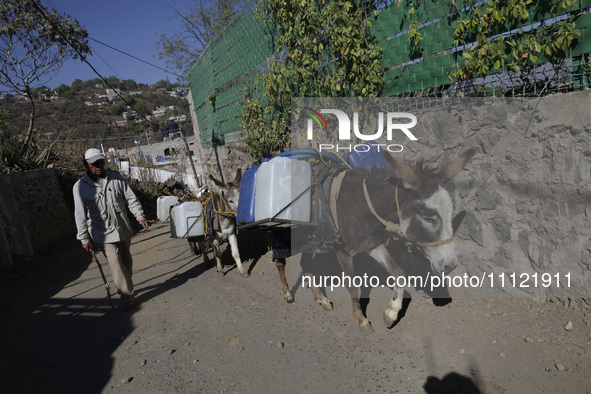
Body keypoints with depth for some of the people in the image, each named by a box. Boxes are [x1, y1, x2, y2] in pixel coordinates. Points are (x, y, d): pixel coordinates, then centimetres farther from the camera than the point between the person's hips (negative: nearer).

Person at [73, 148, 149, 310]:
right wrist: (84, 238, -6)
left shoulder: (116, 178, -1)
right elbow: (80, 215, -5)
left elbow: (131, 198, 2)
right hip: (103, 234, -3)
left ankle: (127, 288, 36)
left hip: (123, 229, 3)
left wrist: (140, 216, -9)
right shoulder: (80, 187, -7)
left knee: (127, 261, 16)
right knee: (116, 264, -10)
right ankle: (126, 295, 0)